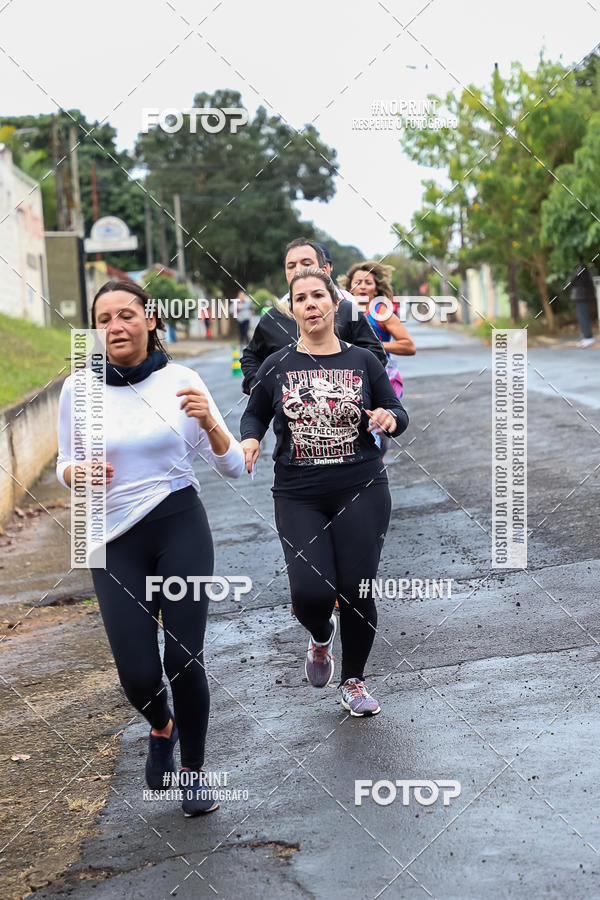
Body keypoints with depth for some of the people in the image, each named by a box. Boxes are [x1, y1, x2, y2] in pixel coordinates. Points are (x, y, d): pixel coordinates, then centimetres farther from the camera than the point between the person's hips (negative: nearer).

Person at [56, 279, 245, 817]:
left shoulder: (181, 381, -3)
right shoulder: (79, 389, -2)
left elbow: (234, 467, -1)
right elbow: (65, 466, 11)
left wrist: (209, 422, -19)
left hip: (181, 529, -1)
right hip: (117, 540, 1)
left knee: (184, 660, -5)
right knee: (138, 675, -4)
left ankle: (193, 769, 22)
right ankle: (161, 729, 34)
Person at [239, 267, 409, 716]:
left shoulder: (363, 361, 3)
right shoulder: (276, 365, 4)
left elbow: (398, 413, 9)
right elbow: (254, 414, 16)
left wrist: (389, 417, -14)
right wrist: (250, 440, -5)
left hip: (361, 492, 0)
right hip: (298, 496, 0)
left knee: (357, 592, 1)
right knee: (311, 592, -13)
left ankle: (354, 681, 25)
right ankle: (321, 638, 25)